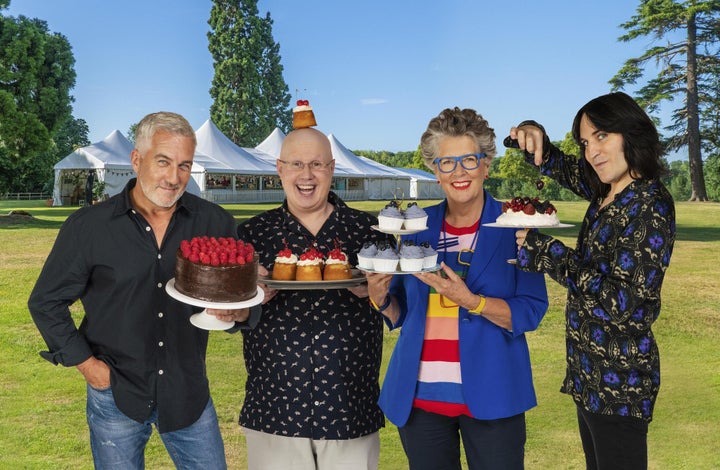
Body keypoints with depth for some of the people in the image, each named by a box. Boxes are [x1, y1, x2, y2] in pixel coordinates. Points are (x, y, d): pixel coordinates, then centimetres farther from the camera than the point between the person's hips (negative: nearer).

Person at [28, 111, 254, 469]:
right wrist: (85, 362, -5)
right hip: (117, 394, -1)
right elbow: (46, 301, 2)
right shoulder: (88, 226, -8)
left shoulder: (215, 223, -3)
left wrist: (240, 311, -19)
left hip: (189, 393, 2)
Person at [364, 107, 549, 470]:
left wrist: (469, 300, -23)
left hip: (489, 395, -3)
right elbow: (400, 315, 10)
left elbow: (530, 312, -9)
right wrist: (379, 295, -11)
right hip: (419, 395, 3)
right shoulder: (418, 226, 5)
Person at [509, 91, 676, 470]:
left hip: (619, 378, -8)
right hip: (588, 371, 8)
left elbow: (620, 302, -24)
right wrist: (534, 137, -3)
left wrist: (544, 252, -20)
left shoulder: (650, 205, -19)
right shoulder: (605, 192, 4)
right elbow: (556, 165, 21)